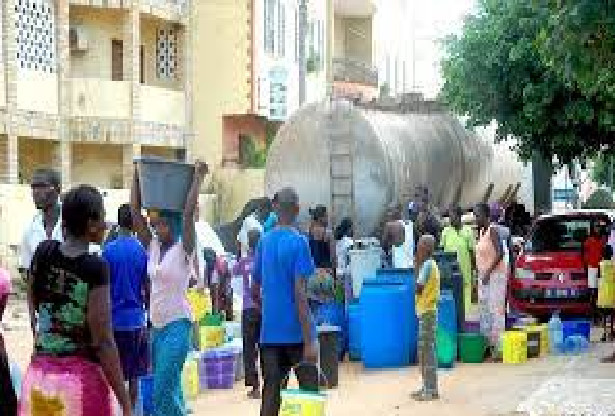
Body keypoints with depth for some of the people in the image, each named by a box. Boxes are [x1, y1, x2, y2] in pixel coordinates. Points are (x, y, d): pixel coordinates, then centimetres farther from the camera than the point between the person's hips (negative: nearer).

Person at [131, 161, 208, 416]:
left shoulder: (184, 249, -8)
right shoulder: (152, 246, 8)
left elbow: (188, 212, -21)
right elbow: (135, 211, 4)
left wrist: (198, 177, -17)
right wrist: (138, 177, 2)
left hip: (177, 325, -7)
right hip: (157, 325, 7)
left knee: (163, 390, -12)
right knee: (169, 390, 12)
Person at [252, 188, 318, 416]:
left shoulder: (264, 241, 9)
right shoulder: (298, 242, -9)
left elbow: (255, 291, 15)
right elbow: (299, 294, -16)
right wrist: (309, 341, -17)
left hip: (269, 331, 5)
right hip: (295, 331, -5)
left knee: (271, 391, 3)